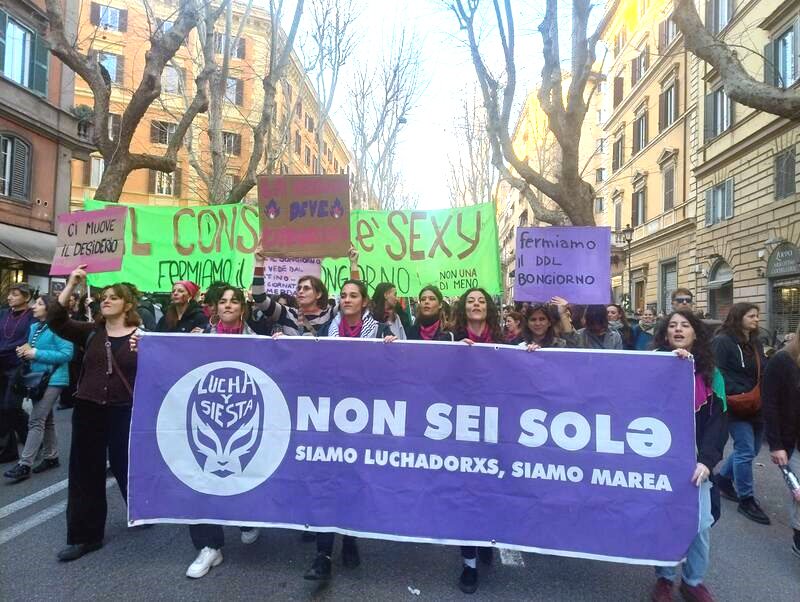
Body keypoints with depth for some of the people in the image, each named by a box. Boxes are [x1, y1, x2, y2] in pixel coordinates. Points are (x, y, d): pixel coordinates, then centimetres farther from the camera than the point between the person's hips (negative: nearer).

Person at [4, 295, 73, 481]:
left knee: (36, 421, -10)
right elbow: (31, 349, 21)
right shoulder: (34, 327, 10)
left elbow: (66, 354, -20)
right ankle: (51, 457, 26)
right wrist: (24, 352, -2)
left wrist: (36, 353, -20)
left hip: (53, 379, -9)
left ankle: (25, 465, -6)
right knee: (45, 420, 16)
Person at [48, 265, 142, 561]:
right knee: (86, 472, 9)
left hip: (125, 412, -3)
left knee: (126, 466, 10)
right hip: (88, 409, 4)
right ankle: (84, 536, 22)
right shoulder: (91, 332, 6)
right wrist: (70, 285, -13)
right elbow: (55, 321, -6)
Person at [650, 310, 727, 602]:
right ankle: (665, 578, 25)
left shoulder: (710, 374, 6)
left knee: (701, 523, 2)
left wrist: (706, 460, -13)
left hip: (694, 459, 2)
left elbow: (719, 419, -1)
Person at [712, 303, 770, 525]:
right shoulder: (722, 342, -11)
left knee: (751, 449, 15)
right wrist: (739, 395, -22)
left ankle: (723, 478, 35)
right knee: (746, 451, -5)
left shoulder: (755, 343, 15)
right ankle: (746, 499, 8)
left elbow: (763, 372, 19)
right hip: (736, 406, -8)